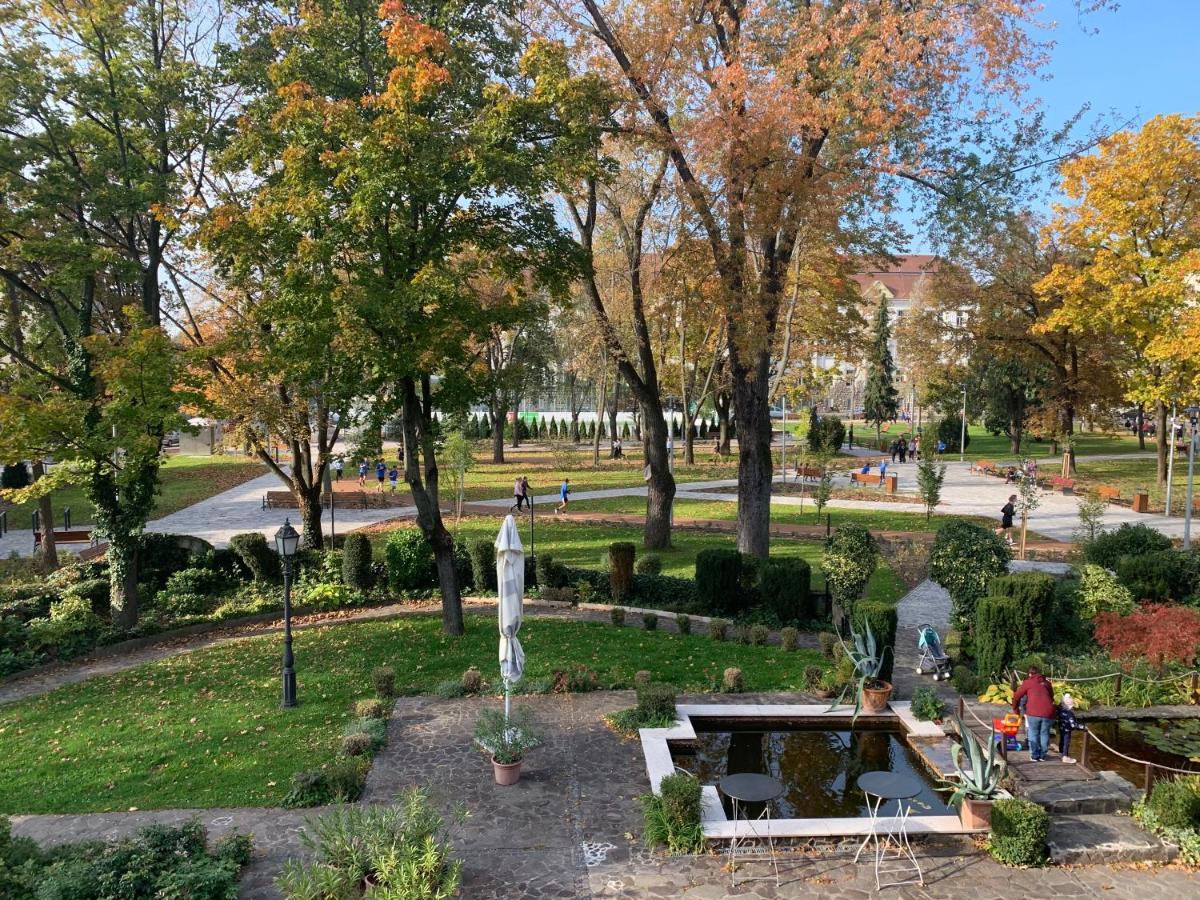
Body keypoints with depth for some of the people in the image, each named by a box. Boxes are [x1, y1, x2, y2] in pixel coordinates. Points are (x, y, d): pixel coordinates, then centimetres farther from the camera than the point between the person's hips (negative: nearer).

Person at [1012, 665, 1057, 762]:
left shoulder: (1028, 682, 10)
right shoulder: (1047, 683, 19)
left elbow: (1016, 696, 11)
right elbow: (1051, 697, 26)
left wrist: (1015, 709, 26)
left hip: (1034, 712, -3)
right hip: (1048, 713, 3)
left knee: (1033, 733, 9)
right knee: (1044, 733, 14)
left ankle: (1034, 755, 11)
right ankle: (1042, 755, 18)